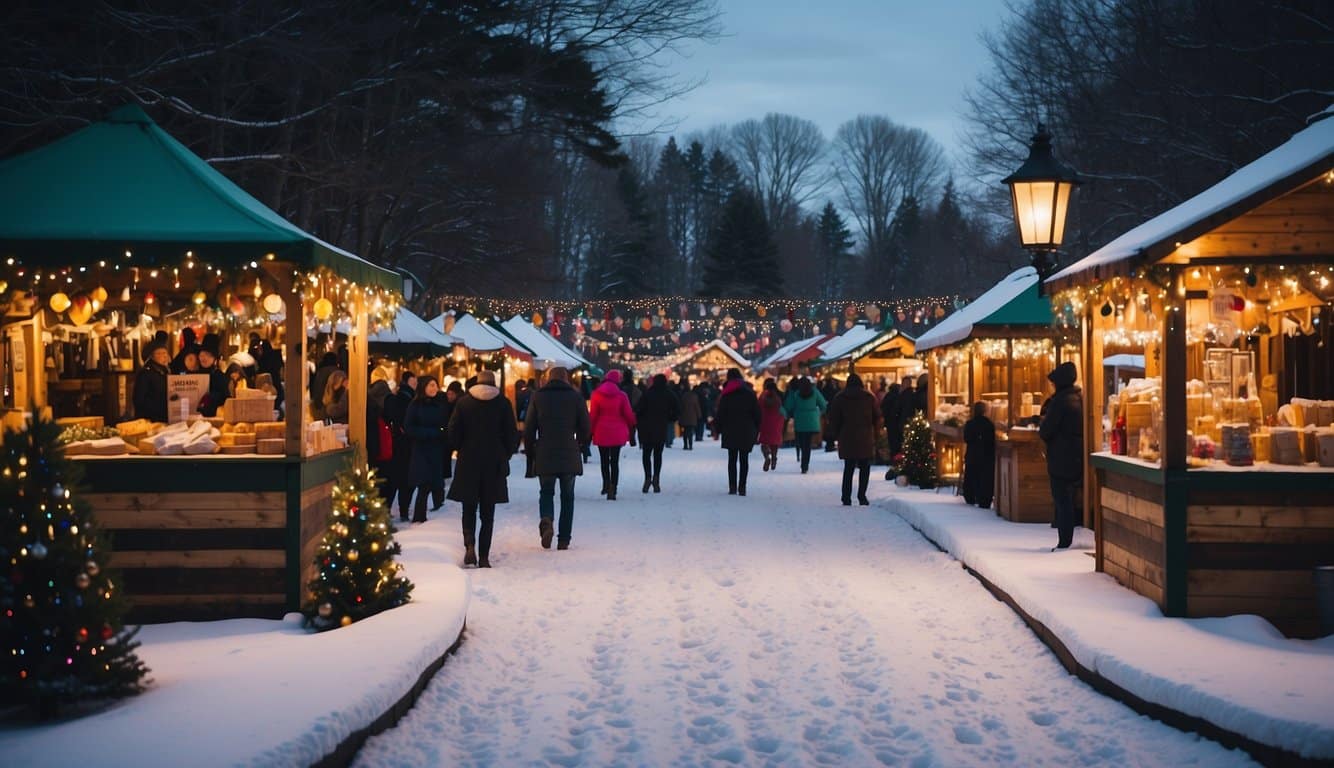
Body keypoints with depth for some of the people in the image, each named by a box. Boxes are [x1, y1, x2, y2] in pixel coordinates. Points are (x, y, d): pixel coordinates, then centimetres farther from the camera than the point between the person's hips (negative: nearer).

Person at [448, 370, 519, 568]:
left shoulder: (463, 402, -1)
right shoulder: (503, 404, -2)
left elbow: (453, 432, -1)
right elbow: (512, 435, 0)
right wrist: (505, 455, 13)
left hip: (468, 463, 0)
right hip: (494, 463, 0)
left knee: (469, 508, 10)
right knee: (487, 512, 6)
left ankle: (469, 545, -13)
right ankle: (484, 556, 2)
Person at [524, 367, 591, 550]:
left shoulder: (537, 396, 3)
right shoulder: (576, 397, 2)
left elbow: (528, 428, 2)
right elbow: (586, 427, 1)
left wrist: (531, 451, 14)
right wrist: (580, 445, 19)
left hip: (544, 455, 0)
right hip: (570, 456, 0)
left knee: (546, 492, 13)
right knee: (567, 497, 10)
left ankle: (546, 519, -17)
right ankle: (564, 540, 7)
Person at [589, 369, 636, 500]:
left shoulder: (596, 394, -3)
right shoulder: (622, 395, -6)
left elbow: (592, 415, -3)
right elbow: (628, 414, -1)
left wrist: (591, 430, 6)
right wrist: (631, 426, 17)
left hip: (601, 432, 1)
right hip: (617, 433, -1)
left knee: (604, 460, 17)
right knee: (615, 461, 2)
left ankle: (606, 484, 10)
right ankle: (612, 490, -5)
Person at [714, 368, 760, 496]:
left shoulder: (726, 394, -1)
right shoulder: (749, 392, 3)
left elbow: (720, 413, -2)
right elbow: (757, 412, 4)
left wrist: (718, 428, 8)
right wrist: (756, 430, 10)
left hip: (730, 431, -1)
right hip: (747, 431, 1)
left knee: (732, 459, 5)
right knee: (744, 459, 4)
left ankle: (732, 487, -2)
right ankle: (742, 487, -2)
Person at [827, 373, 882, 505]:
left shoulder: (839, 398, 4)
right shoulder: (869, 397, 4)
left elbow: (834, 420, 4)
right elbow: (877, 417, 6)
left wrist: (837, 435, 12)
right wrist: (874, 434, 13)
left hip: (847, 439, 1)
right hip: (866, 439, -1)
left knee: (848, 468, 6)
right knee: (864, 467, 7)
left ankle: (846, 498, 0)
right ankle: (862, 495, -2)